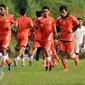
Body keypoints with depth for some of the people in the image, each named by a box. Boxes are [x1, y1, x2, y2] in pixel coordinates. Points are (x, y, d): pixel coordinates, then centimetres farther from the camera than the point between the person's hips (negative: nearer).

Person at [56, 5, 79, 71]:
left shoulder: (71, 18, -8)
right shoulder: (59, 19, 4)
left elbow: (77, 25, 0)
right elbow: (57, 27, 19)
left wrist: (72, 30, -13)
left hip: (70, 39, -4)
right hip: (62, 39, 4)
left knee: (70, 54, -3)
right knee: (62, 53, -4)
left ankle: (76, 57, 32)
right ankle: (66, 68, 5)